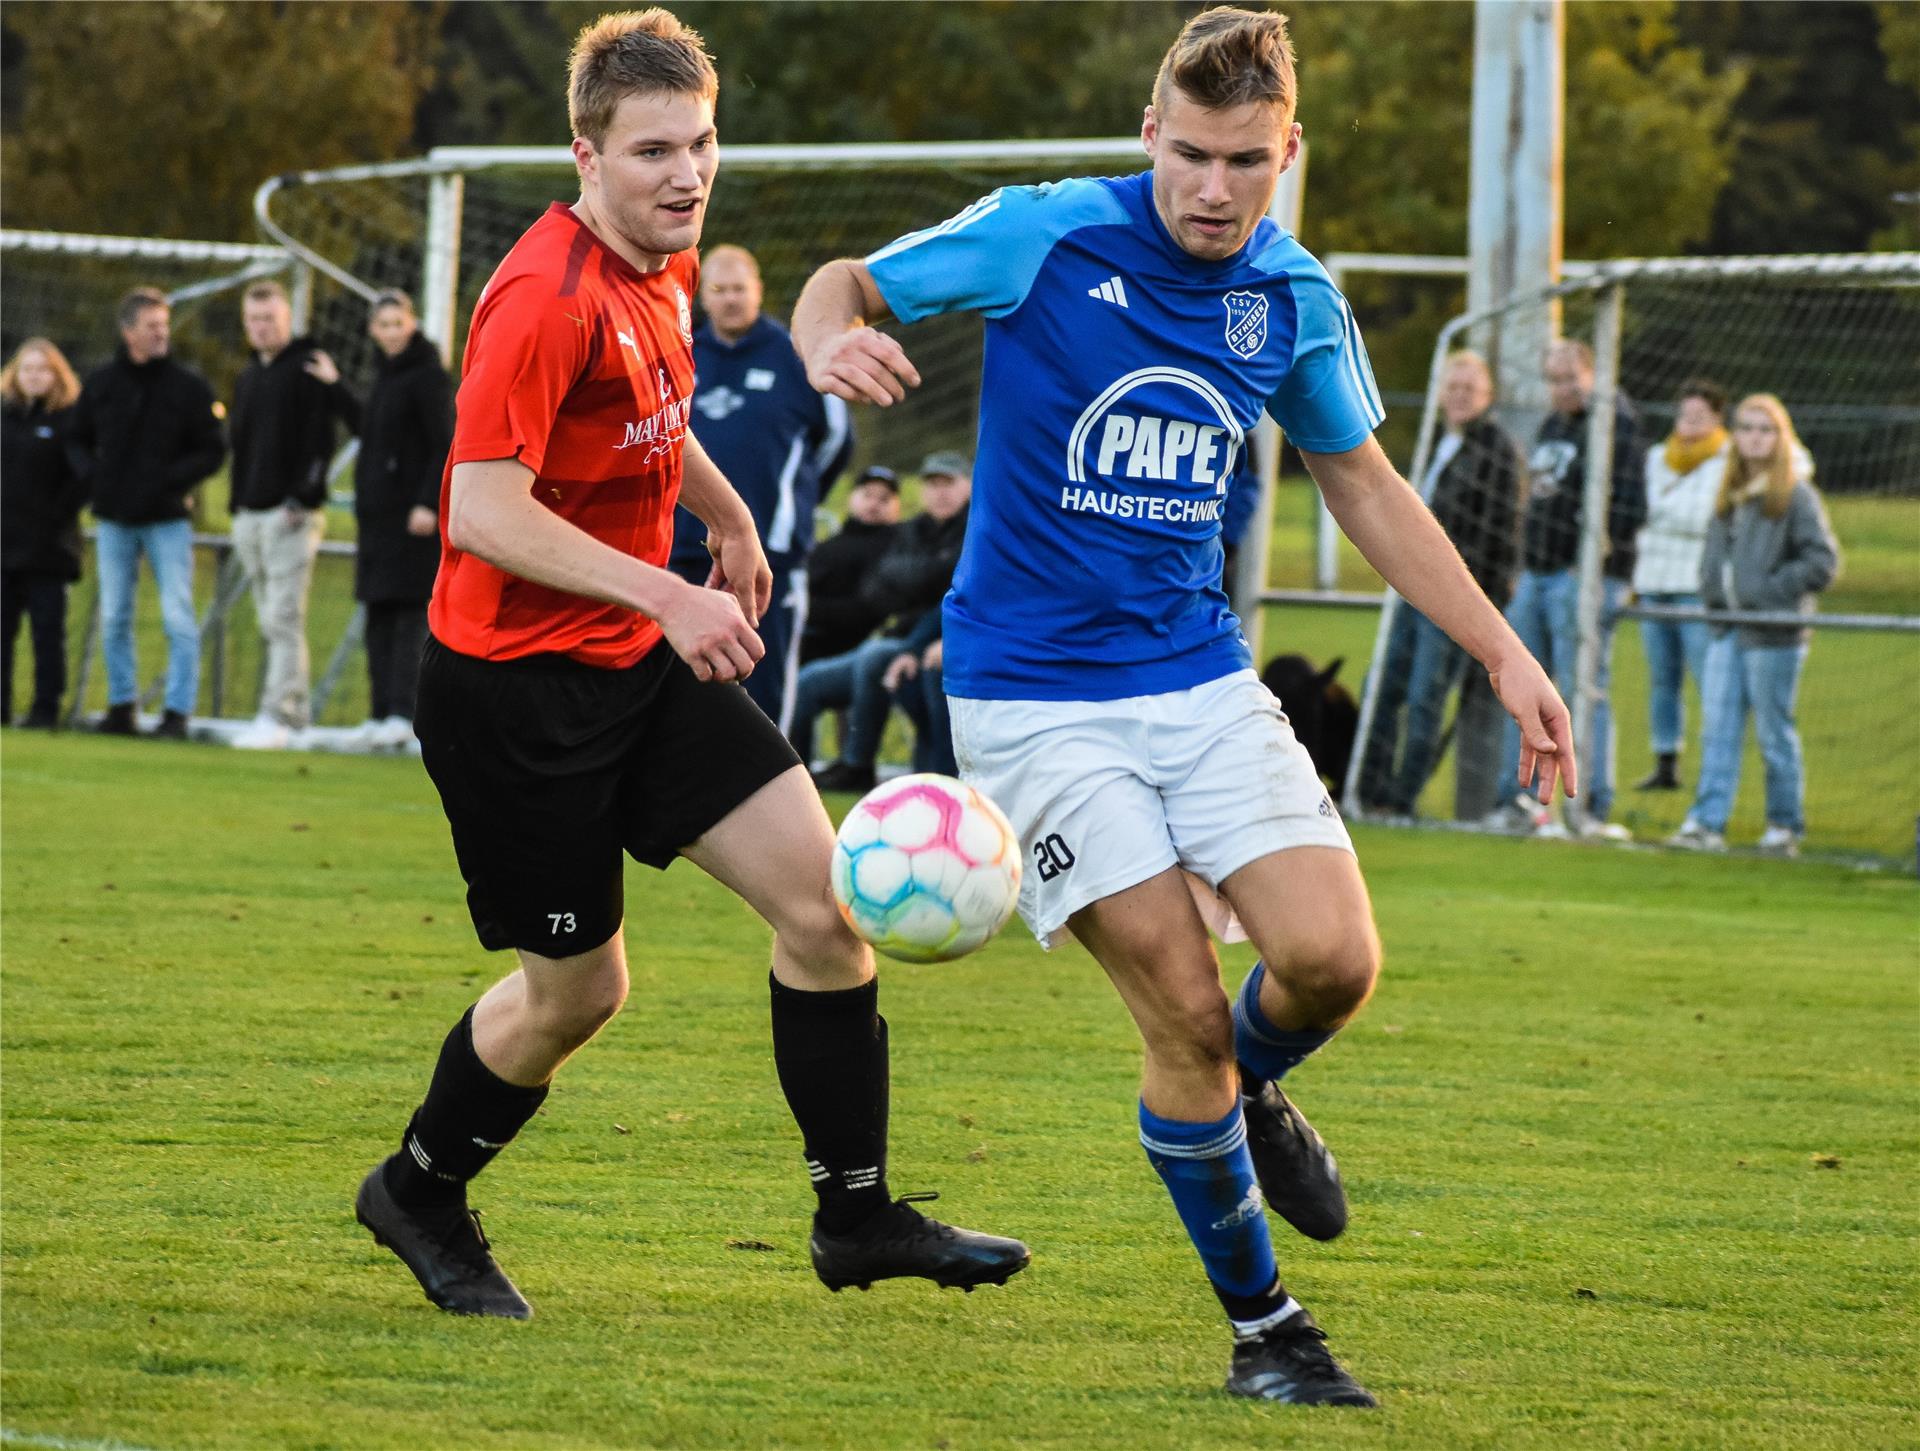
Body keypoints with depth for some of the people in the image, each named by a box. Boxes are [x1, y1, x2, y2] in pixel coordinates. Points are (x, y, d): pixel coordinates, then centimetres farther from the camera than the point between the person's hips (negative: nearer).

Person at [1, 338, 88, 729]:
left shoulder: (70, 420, -3)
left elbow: (83, 477, -5)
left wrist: (58, 517, -11)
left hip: (46, 549, -4)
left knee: (47, 630, 0)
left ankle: (46, 708, 3)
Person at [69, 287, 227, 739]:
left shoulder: (189, 387, -3)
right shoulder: (100, 384, 4)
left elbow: (212, 450, -1)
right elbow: (79, 441, 15)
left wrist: (173, 480, -14)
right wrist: (94, 479, -3)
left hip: (168, 519, -3)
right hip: (114, 520, 3)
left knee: (178, 617, -6)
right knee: (113, 617, 7)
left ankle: (177, 710, -3)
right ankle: (121, 705, 16)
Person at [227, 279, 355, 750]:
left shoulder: (309, 367, -5)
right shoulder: (247, 378, 19)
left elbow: (320, 440, -11)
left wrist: (302, 498, -18)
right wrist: (238, 507, 15)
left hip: (293, 516, -8)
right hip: (251, 516, 8)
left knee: (284, 618, -12)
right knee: (272, 623, 8)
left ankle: (278, 716, -15)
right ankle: (297, 711, 12)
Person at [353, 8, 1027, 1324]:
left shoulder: (665, 265, 6)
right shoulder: (547, 300, -23)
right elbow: (482, 513, -28)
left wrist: (730, 520, 33)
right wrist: (666, 595, -31)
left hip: (644, 666, 8)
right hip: (516, 686, -8)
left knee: (825, 895, -3)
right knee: (579, 989, 3)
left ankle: (856, 1214, 6)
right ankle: (420, 1192, 29)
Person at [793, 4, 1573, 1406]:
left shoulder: (1295, 300, 1)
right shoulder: (1043, 239, -12)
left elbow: (1367, 487, 14)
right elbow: (846, 284, -2)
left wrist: (1504, 654, 10)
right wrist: (835, 344, -27)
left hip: (1201, 677, 4)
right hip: (1034, 696, -4)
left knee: (1332, 962, -13)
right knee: (1186, 1012, -11)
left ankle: (1249, 1091, 24)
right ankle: (1261, 1323, 7)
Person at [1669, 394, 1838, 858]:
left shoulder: (1795, 495, -8)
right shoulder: (1730, 493, 13)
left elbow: (1823, 561, -11)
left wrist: (1772, 590, -15)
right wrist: (1712, 590, 5)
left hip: (1773, 633, -6)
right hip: (1727, 629, 6)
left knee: (1774, 733, 2)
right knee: (1717, 727, 0)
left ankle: (1785, 827, 11)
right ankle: (1707, 823, -2)